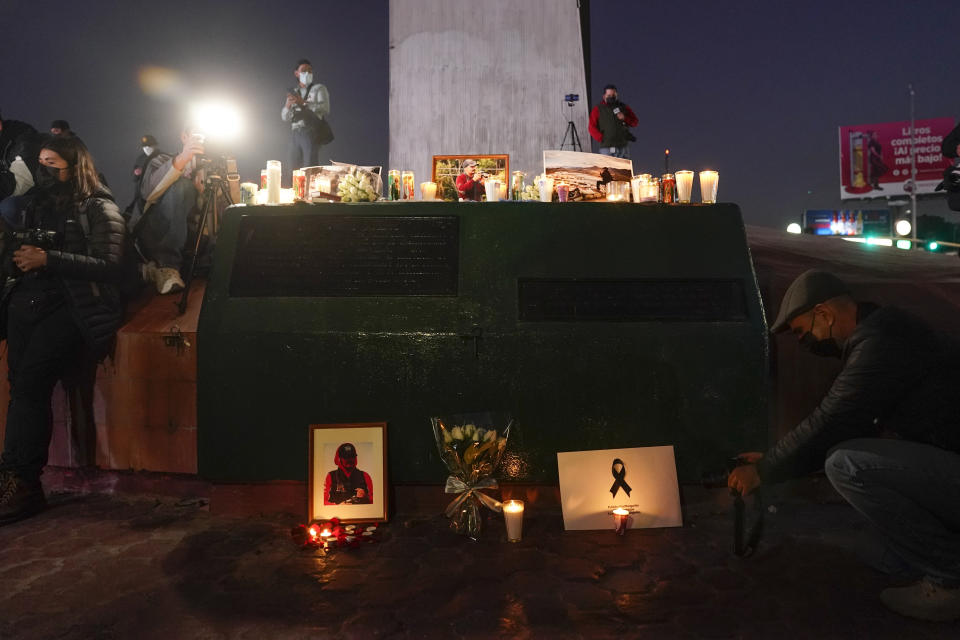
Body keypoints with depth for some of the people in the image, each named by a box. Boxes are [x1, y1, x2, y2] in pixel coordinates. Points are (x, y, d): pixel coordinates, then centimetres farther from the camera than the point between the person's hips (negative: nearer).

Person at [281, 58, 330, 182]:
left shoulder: (319, 89, 8)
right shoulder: (293, 92, 22)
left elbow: (325, 109, -10)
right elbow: (284, 117, 16)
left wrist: (303, 103, -17)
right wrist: (288, 106, -5)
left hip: (311, 132, -5)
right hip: (295, 133, 5)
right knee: (293, 171, 3)